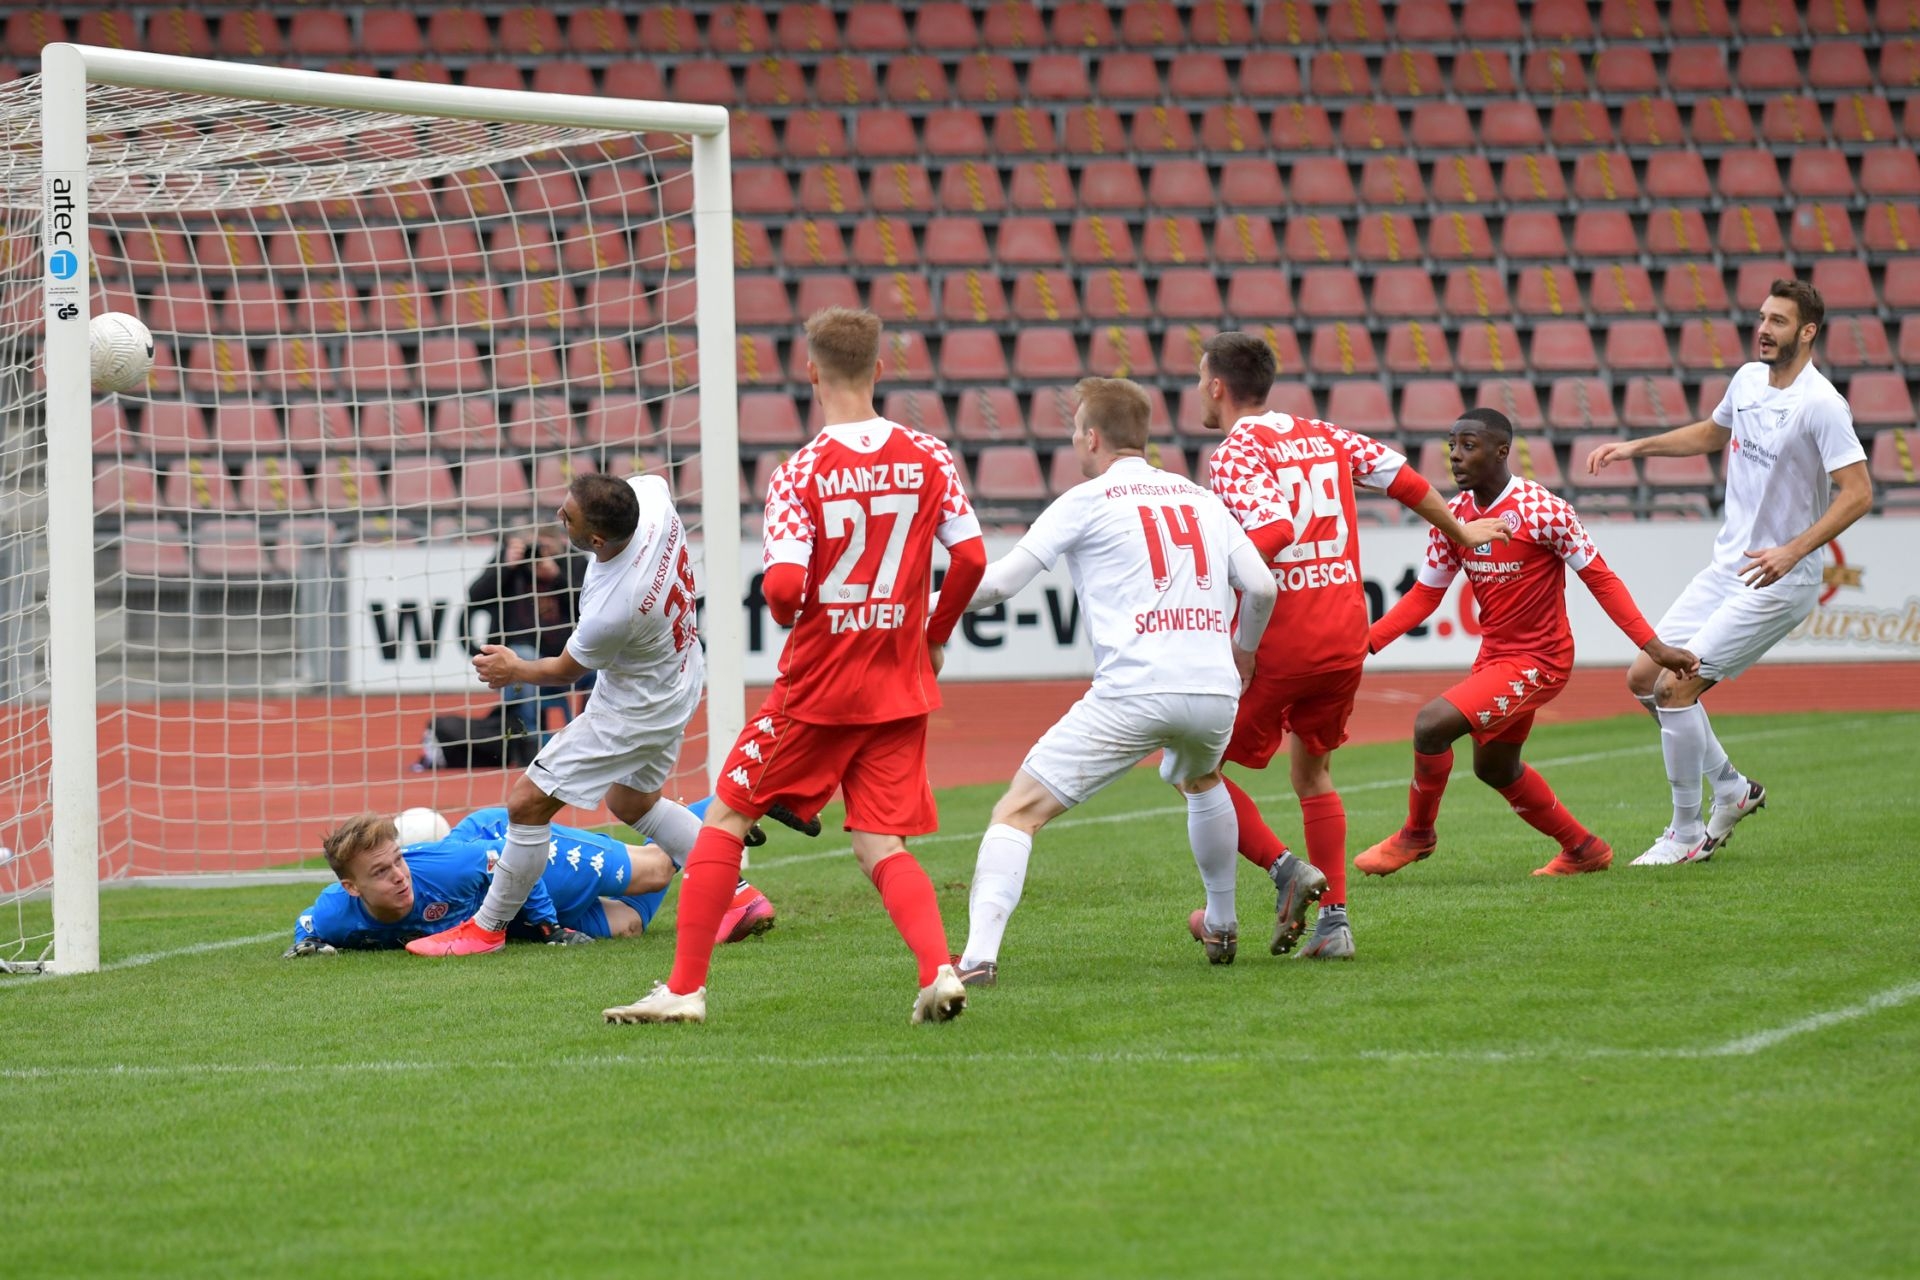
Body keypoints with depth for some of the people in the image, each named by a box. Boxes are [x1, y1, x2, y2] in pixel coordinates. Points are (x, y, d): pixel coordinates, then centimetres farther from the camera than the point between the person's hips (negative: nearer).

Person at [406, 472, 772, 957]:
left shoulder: (610, 612, -38)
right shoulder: (651, 498, -23)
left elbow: (568, 669, -16)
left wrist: (516, 670, 3)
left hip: (632, 713, -9)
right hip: (678, 679, 9)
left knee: (528, 802, -1)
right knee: (633, 802, 29)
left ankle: (487, 928, 14)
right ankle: (738, 894, 31)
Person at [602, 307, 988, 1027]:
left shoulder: (800, 475, -11)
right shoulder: (928, 458, -1)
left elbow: (784, 588, -20)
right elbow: (970, 557, -4)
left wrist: (790, 615, 4)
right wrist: (935, 636, 13)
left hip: (817, 688, -3)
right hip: (900, 690, 3)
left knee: (724, 818, 11)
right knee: (882, 848, 6)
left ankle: (685, 988, 10)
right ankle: (938, 972, -19)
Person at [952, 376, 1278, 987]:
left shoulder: (1086, 501, 5)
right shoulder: (1200, 498, 19)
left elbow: (999, 581, 0)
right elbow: (1261, 587, 16)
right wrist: (1243, 650, 36)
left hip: (1132, 692, -6)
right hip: (1214, 689, 6)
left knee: (1018, 812, -3)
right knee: (1201, 781, 39)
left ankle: (979, 954, -20)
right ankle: (1222, 928, 47)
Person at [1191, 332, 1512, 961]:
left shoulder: (1237, 455, -9)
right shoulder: (1324, 437, 12)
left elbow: (1271, 531, -24)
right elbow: (1402, 478, 20)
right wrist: (1459, 531, 36)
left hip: (1277, 642, -7)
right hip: (1345, 636, 7)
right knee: (1312, 771, 21)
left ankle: (1285, 868, -10)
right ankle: (1334, 919, 14)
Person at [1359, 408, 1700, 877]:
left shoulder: (1541, 510, -21)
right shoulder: (1454, 516, -1)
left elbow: (1600, 579, -16)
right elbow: (1425, 595, 6)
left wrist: (1652, 646, -19)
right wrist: (1365, 642, -5)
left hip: (1538, 661, -8)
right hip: (1494, 657, 8)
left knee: (1432, 724, -22)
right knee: (1495, 768, 24)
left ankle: (1417, 834, 2)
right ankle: (1584, 850, 42)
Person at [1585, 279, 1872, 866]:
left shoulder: (1821, 404, -18)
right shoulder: (1748, 379, 7)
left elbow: (1858, 492, -23)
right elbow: (1713, 433, 28)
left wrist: (1792, 551, -32)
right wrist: (1637, 447, 19)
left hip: (1779, 581, -8)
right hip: (1726, 568, 8)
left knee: (1677, 686, -15)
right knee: (1644, 677, 6)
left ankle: (1687, 834, -2)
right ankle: (1732, 787, 23)